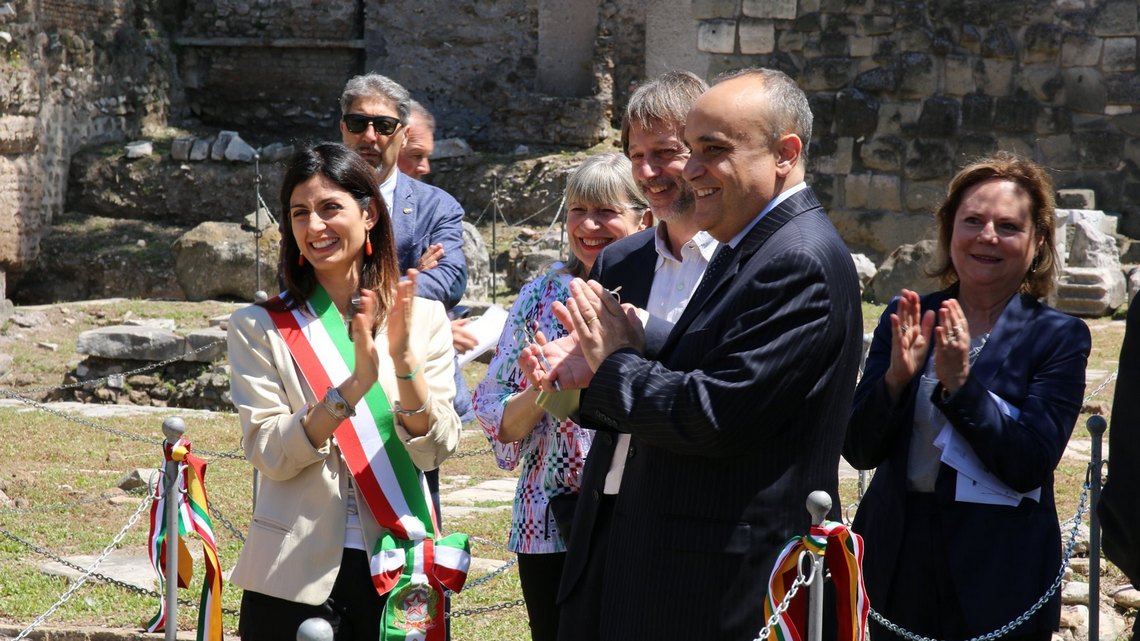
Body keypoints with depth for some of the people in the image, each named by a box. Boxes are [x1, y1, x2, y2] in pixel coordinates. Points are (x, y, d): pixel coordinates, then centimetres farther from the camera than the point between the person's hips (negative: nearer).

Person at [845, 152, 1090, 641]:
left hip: (998, 574, -2)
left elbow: (1031, 466, -14)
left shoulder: (1059, 337, -4)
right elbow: (860, 450, -1)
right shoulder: (906, 319, 4)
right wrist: (897, 376, -18)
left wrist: (960, 383, -23)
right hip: (897, 561, 3)